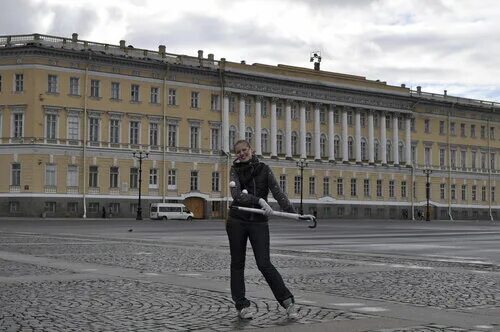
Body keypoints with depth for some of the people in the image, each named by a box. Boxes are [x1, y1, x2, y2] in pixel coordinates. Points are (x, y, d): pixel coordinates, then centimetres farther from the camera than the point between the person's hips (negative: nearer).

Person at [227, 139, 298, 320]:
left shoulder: (264, 169, 3)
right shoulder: (235, 171, 1)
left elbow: (277, 192, -8)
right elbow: (237, 194, -16)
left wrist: (292, 211, -22)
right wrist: (260, 200, -29)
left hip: (259, 222, -1)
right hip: (237, 222, 1)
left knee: (264, 264, -10)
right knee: (237, 264, 5)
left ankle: (287, 301, -3)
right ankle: (241, 305, 14)